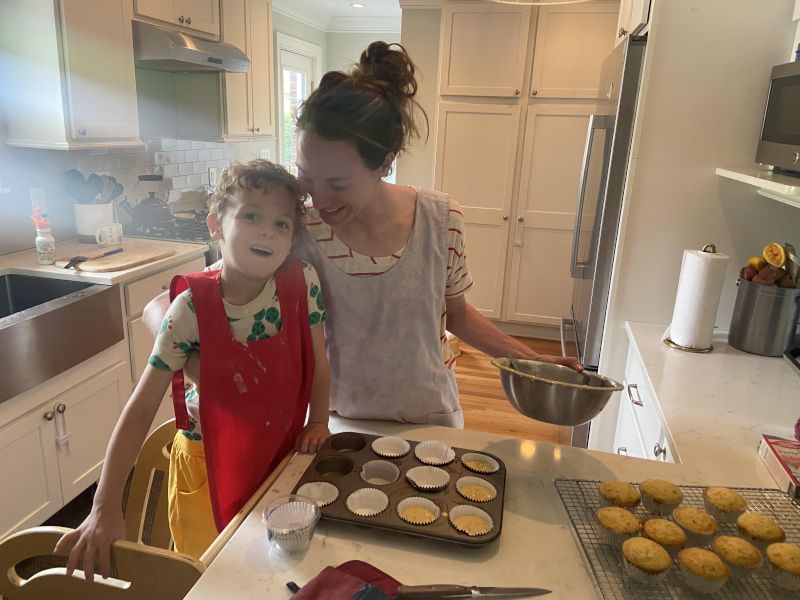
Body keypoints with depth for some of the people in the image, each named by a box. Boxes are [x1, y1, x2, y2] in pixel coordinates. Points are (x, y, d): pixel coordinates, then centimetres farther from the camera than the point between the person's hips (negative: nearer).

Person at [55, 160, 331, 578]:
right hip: (211, 464, -3)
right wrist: (105, 508, -27)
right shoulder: (192, 308, -25)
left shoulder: (302, 283, -17)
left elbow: (317, 358, -3)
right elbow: (141, 408, -24)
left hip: (284, 456, 3)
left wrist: (318, 421, -7)